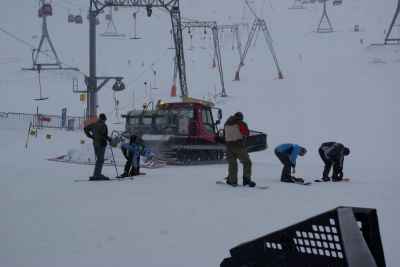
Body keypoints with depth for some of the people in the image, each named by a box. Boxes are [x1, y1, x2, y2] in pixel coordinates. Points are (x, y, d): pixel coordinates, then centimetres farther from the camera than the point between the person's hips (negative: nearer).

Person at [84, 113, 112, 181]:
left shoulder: (94, 124, 10)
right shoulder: (103, 125, -12)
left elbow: (85, 129, 15)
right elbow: (102, 134, -24)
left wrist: (90, 136, 19)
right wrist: (108, 138, -9)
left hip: (95, 143, 8)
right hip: (101, 144, -8)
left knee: (99, 159, 18)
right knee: (100, 160, -6)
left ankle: (98, 174, 21)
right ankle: (96, 175, -10)